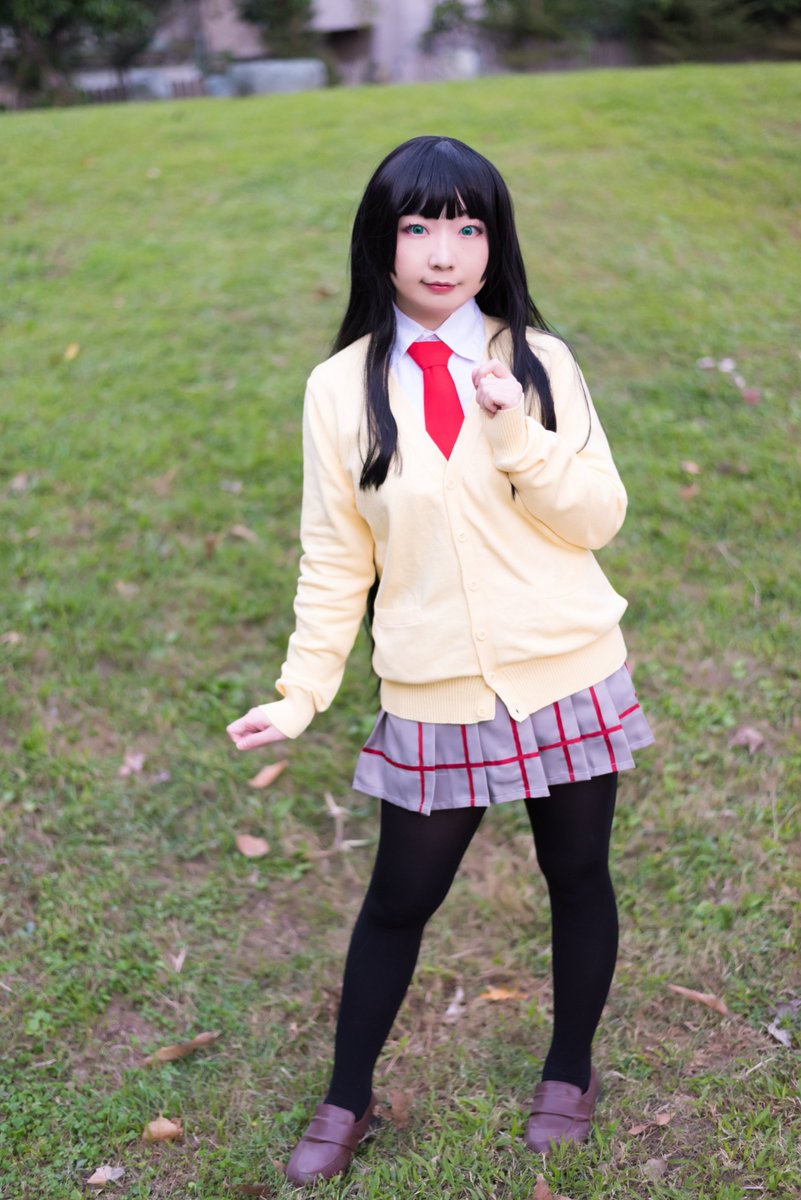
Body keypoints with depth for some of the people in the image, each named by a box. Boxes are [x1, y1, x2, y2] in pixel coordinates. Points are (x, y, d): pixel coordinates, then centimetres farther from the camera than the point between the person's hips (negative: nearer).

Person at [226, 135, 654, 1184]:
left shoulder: (539, 361, -2)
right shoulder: (343, 388, -4)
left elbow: (598, 519, -6)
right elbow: (336, 558, 1)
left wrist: (516, 432, -21)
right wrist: (302, 692, -3)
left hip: (569, 673, 1)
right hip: (435, 696, -1)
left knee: (578, 876, 16)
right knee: (400, 900, 12)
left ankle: (571, 1072, 42)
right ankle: (348, 1100, 35)